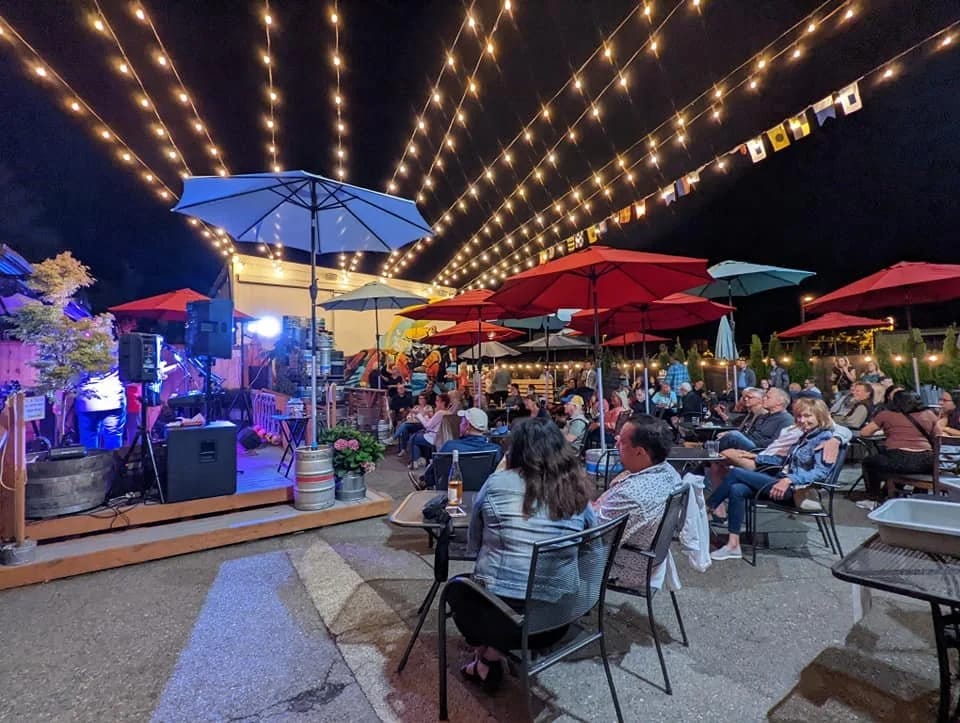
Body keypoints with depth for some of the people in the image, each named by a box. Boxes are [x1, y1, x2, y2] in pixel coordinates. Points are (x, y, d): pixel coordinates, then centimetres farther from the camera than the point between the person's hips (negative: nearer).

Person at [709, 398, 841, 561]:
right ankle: (733, 545, -18)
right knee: (736, 490, -18)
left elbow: (821, 472, -16)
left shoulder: (828, 438, -5)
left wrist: (789, 480, -28)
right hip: (786, 483, 8)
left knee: (736, 473, -19)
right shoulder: (806, 437, 20)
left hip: (797, 490, -8)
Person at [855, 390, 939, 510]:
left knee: (868, 462, 23)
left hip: (899, 460, -4)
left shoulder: (886, 414, 6)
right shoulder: (929, 414, 14)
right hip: (926, 463, 4)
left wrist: (883, 430, 33)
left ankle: (873, 500, 23)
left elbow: (864, 433, 13)